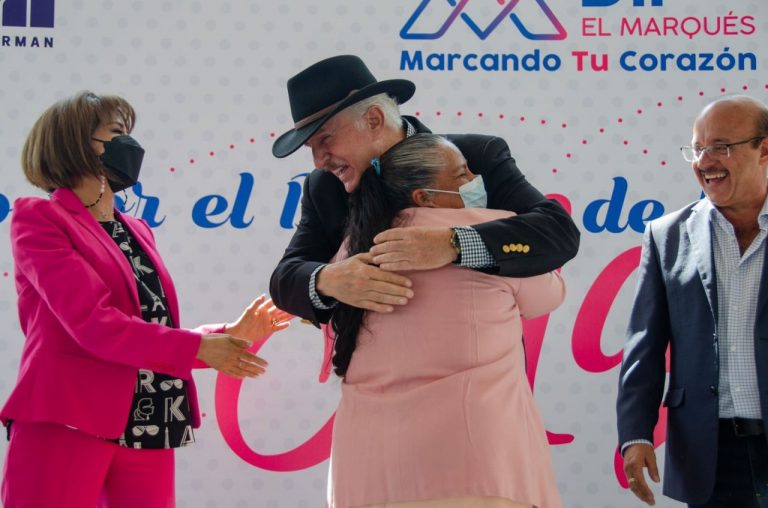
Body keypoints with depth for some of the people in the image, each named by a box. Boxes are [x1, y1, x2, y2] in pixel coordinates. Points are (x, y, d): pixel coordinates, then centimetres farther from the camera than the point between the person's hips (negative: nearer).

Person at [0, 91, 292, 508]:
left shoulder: (137, 232, 19)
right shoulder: (37, 218, -3)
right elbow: (91, 323, -14)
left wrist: (229, 333, 5)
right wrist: (199, 348, -10)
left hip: (149, 428, 7)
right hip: (66, 424, -6)